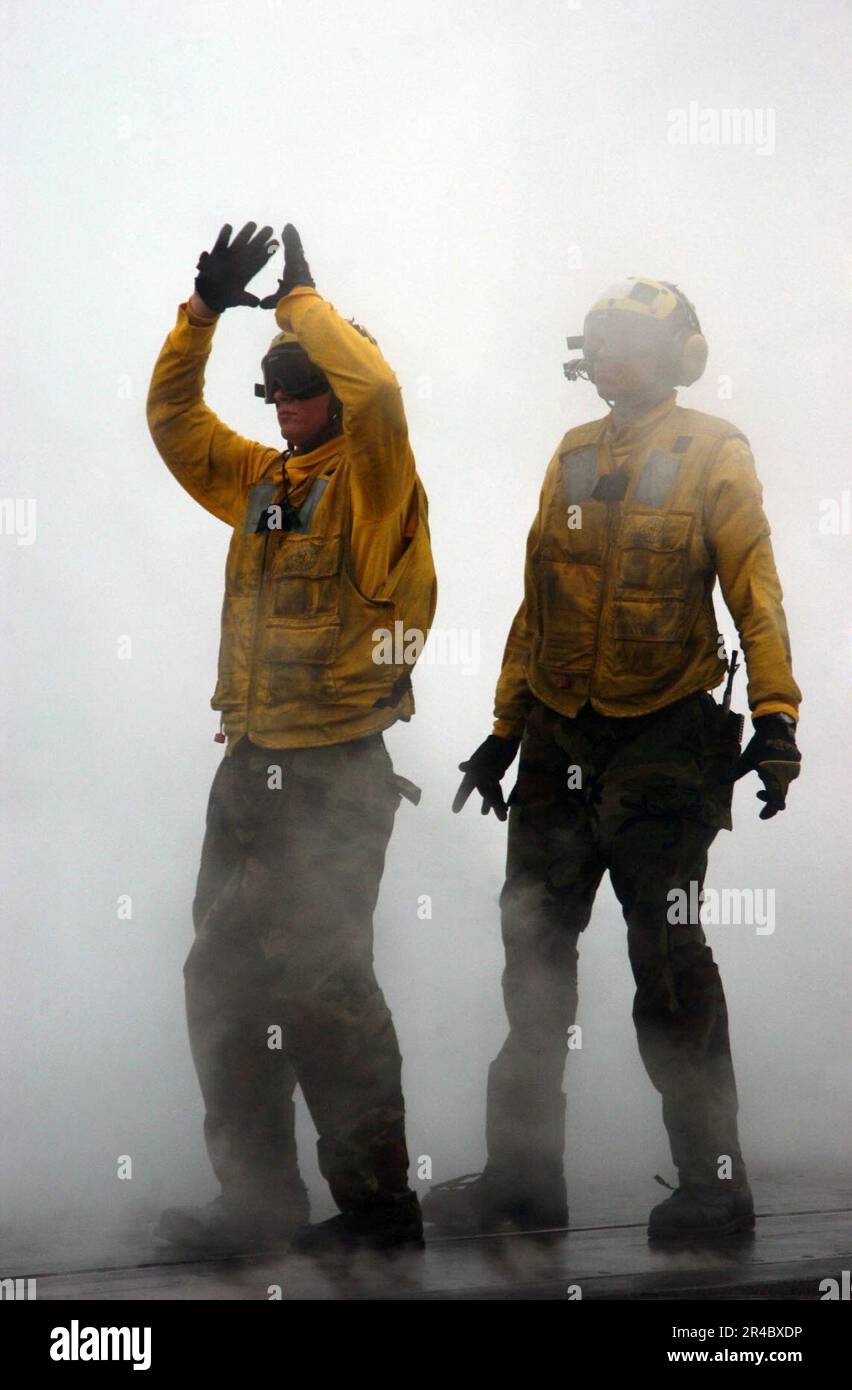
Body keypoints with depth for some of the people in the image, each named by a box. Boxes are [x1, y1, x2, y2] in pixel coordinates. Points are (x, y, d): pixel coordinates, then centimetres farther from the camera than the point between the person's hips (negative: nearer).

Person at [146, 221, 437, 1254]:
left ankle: (375, 1201, 3)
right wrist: (204, 309, 6)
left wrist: (300, 300, -11)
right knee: (225, 983, 11)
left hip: (334, 778, -8)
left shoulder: (371, 480, -6)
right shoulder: (259, 479, 14)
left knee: (319, 991, -7)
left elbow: (374, 390, -24)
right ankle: (257, 1198, 21)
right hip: (252, 769, 8)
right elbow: (173, 417, 18)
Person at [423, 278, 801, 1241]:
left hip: (663, 738, -6)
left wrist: (775, 715, -19)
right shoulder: (573, 457, 14)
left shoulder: (712, 454, -3)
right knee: (534, 947, 7)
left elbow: (754, 589, -9)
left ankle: (712, 1181, 4)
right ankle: (523, 1175, 14)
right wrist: (507, 727, 17)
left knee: (668, 958, -5)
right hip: (560, 742, 6)